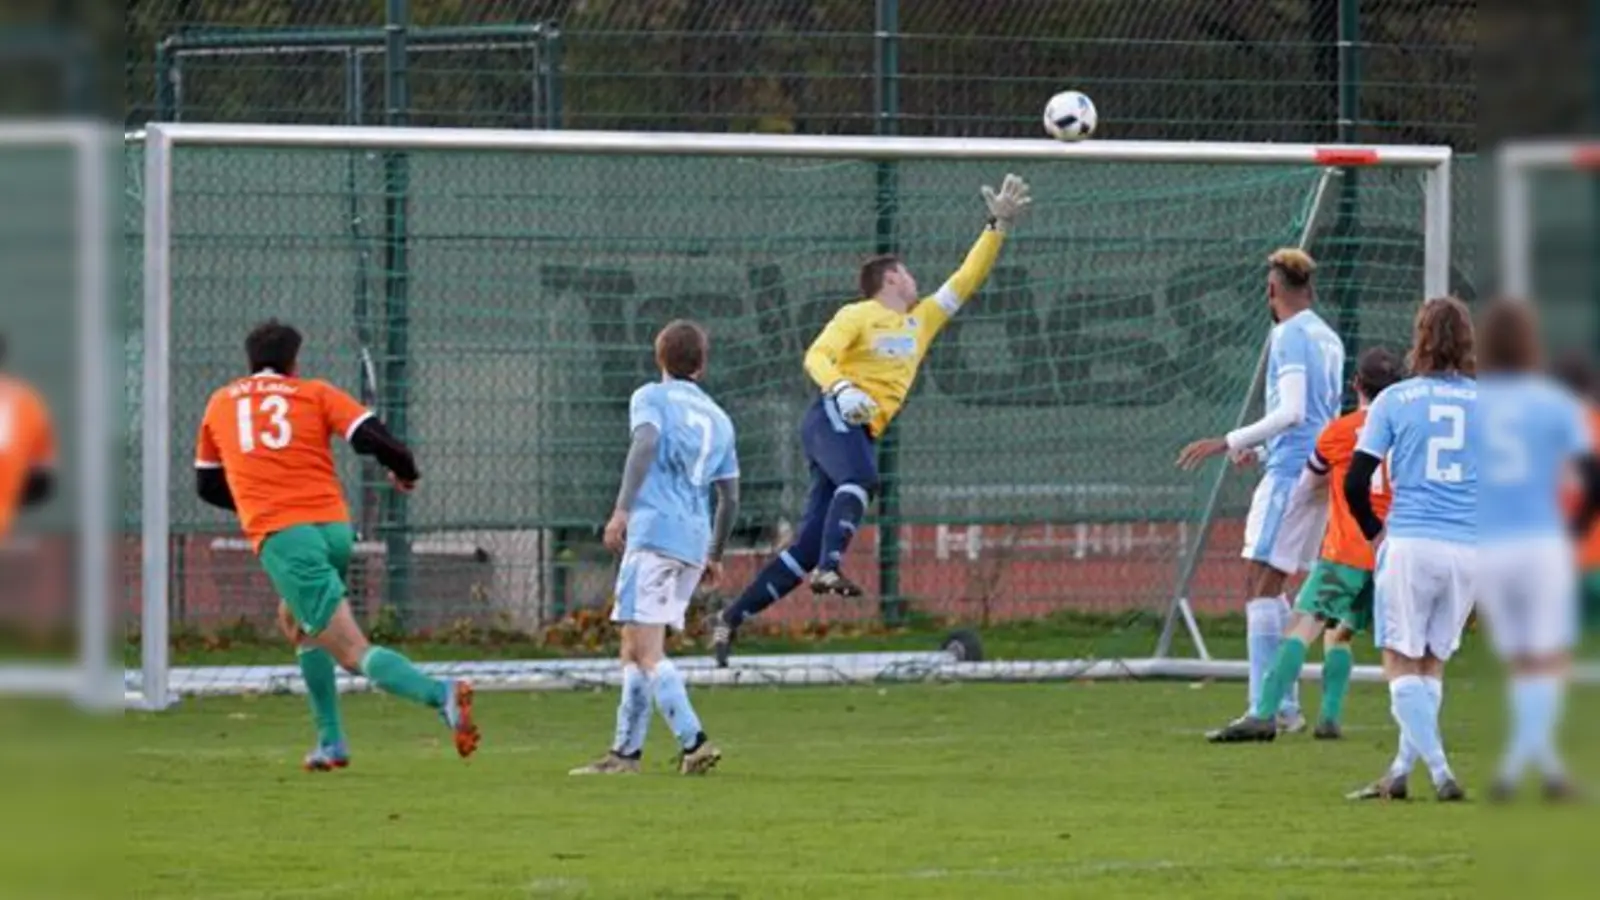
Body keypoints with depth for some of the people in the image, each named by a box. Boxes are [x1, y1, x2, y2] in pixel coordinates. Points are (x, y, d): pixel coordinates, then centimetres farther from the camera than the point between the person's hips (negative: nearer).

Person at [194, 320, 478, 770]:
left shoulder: (220, 403, 20)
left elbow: (207, 485, 31)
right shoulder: (316, 394, 14)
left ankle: (440, 694, -37)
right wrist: (405, 472, 22)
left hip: (280, 535, -3)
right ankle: (330, 742, 22)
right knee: (297, 622, 31)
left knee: (354, 653, -11)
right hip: (335, 528, 3)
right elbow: (374, 438, 1)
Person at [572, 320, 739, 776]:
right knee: (635, 649, 15)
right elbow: (730, 499, 21)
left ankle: (693, 742, -25)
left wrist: (623, 509, -23)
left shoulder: (651, 397, 6)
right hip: (694, 542, 7)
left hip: (654, 533, -7)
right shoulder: (718, 419, 22)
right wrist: (715, 557, 32)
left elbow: (645, 443, -16)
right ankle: (626, 752, 14)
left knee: (645, 652, -12)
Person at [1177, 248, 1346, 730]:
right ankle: (1286, 706, 13)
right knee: (1270, 589, 14)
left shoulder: (1290, 337, -10)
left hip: (1290, 473, -9)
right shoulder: (1327, 338, 18)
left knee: (1261, 585, -11)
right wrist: (1260, 447, 36)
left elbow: (1292, 411, -20)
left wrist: (1230, 442, -19)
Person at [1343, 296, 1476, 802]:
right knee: (1433, 662, 15)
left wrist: (1374, 531, 14)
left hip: (1409, 545, -3)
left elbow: (1355, 481, -1)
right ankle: (1401, 771, 15)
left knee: (1400, 661, 2)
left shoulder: (1395, 400, 1)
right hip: (1470, 548, 3)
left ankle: (1440, 770, -13)